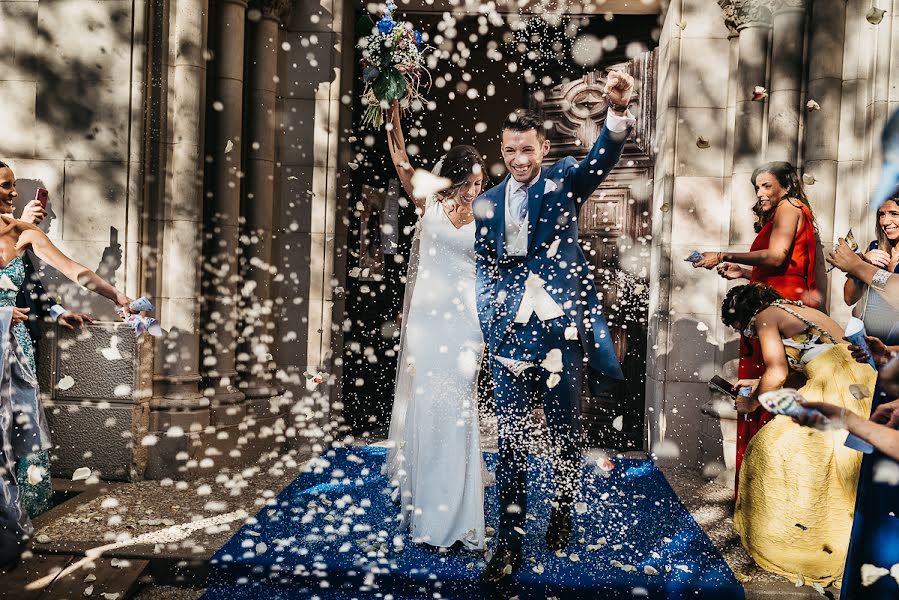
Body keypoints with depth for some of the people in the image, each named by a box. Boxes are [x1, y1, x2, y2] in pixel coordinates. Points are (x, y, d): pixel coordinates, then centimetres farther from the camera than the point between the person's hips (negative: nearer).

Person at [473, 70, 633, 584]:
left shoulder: (564, 181, 3)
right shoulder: (487, 204, 10)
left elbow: (603, 157, -17)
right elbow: (485, 267, 14)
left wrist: (619, 109, -36)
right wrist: (489, 317, -1)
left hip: (561, 328, -1)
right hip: (510, 333, 2)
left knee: (566, 431, 13)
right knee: (511, 437, 3)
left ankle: (562, 512, 38)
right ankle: (510, 542, 14)